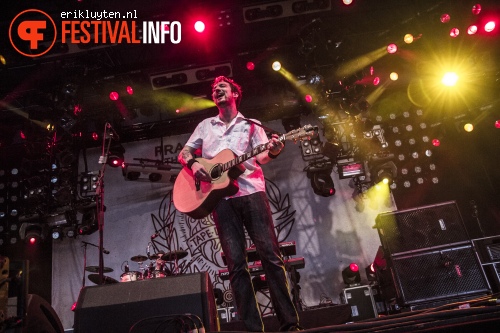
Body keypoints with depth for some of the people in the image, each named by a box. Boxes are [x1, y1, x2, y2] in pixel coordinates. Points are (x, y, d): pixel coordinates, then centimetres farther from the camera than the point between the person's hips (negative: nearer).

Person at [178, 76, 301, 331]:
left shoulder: (251, 125, 16)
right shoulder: (205, 126, 23)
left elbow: (261, 158, 3)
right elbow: (183, 153, 21)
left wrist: (272, 151, -20)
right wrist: (192, 164, -2)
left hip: (251, 191, -2)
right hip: (220, 196, 2)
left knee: (269, 253, -8)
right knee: (236, 262, -3)